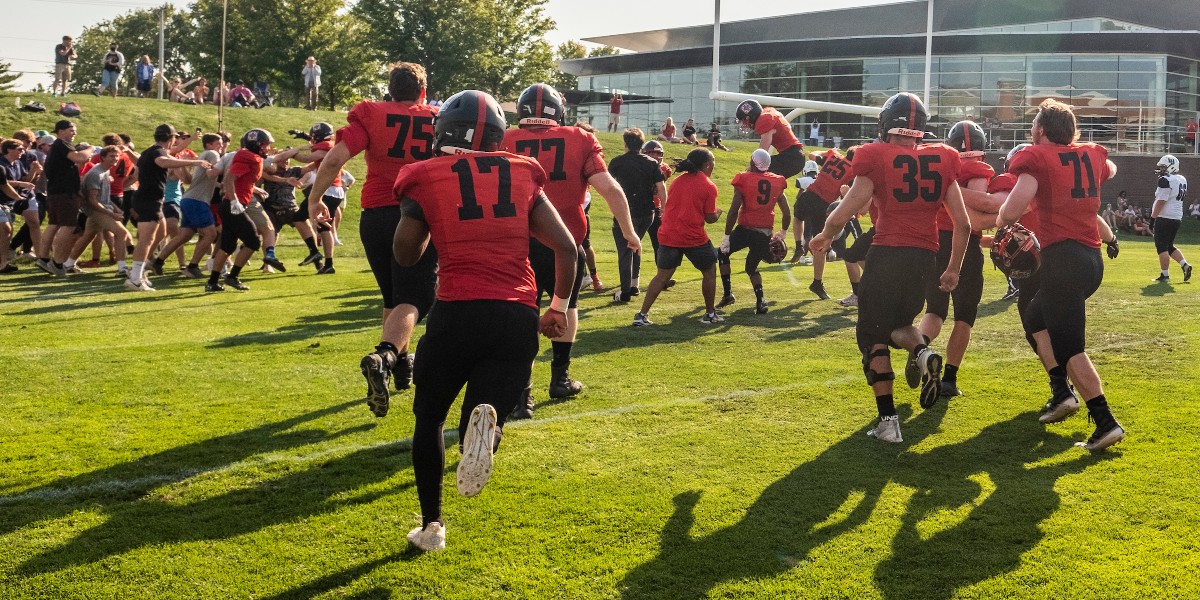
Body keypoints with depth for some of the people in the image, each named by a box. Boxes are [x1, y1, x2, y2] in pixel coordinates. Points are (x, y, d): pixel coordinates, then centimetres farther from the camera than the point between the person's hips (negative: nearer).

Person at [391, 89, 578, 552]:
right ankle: (486, 421, -26)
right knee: (482, 429, 10)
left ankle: (432, 526, 20)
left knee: (429, 417, 22)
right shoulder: (521, 176, 12)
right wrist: (559, 306, 22)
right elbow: (566, 247, 10)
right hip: (519, 318, 2)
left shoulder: (427, 179, 5)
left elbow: (406, 254, 15)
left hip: (458, 312, -2)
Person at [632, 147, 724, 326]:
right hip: (694, 238, -5)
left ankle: (642, 315, 2)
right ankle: (710, 314, 22)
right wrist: (718, 213, 17)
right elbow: (710, 218, -5)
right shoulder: (709, 187, -6)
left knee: (663, 275, 9)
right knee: (709, 271, 16)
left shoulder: (678, 180, 10)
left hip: (668, 235, 5)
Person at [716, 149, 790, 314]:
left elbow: (734, 210, -10)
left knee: (722, 254, 22)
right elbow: (787, 214, 11)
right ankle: (760, 301, 0)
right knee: (752, 267, 23)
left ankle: (727, 294, 17)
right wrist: (783, 232, 30)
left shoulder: (743, 179, -4)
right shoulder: (777, 183, 8)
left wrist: (727, 235, -5)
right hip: (766, 233, 4)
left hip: (746, 229, -4)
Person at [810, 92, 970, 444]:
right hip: (925, 257, 4)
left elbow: (842, 216, -6)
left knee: (874, 336, 6)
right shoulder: (941, 161, 8)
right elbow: (963, 223, 8)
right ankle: (924, 354, -10)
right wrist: (953, 269, 19)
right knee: (898, 323, 24)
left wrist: (825, 237, 15)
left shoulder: (877, 159, -5)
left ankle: (888, 421, 1)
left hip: (886, 253, -4)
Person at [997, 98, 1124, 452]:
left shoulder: (1037, 158, -5)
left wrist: (1002, 221, 5)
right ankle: (1064, 394, 20)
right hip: (1092, 258, 8)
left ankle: (1106, 422, -11)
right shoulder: (1092, 156, 14)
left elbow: (1012, 210, -16)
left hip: (1063, 258, -8)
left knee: (1070, 347, -6)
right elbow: (1110, 170, 40)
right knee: (1036, 318, 25)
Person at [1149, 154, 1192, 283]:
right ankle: (1185, 265, 5)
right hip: (1178, 218, 9)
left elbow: (1161, 201, -18)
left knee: (1162, 247, -2)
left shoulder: (1166, 180, -16)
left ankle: (1165, 275, 0)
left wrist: (1153, 217, -13)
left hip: (1165, 218, -9)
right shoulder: (1182, 180, 12)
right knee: (1169, 246, 19)